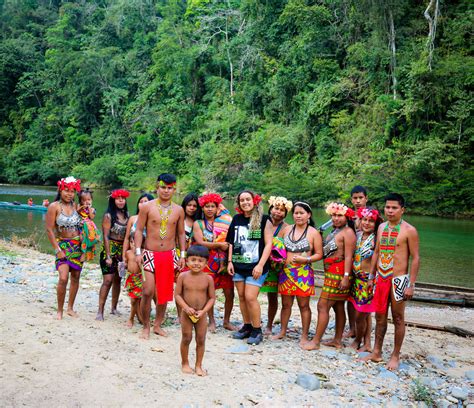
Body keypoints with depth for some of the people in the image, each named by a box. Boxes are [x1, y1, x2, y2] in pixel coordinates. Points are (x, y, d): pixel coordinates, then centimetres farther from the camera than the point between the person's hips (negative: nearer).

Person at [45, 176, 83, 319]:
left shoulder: (76, 206, 5)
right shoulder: (54, 207, -7)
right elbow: (49, 230, -9)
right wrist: (57, 250, -12)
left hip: (78, 245, 4)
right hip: (63, 244, -4)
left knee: (75, 277, 8)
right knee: (63, 278, -16)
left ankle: (70, 308, 23)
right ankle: (59, 310, -1)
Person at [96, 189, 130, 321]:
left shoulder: (126, 215, 9)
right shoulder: (108, 216, -8)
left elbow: (128, 234, 11)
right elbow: (106, 236, -12)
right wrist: (108, 256, -16)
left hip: (122, 250, 6)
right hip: (110, 249, -6)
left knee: (117, 280, 11)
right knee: (108, 280, -10)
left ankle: (114, 308, 23)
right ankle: (100, 311, -5)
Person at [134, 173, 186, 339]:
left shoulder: (178, 210, 5)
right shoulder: (147, 207, -3)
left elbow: (181, 234, 12)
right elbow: (139, 230, -2)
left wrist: (182, 254, 6)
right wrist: (138, 252, -10)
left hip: (169, 255, 3)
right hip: (150, 254, -3)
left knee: (164, 293, 9)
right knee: (148, 291, -8)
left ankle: (157, 325, 24)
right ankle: (146, 327, 9)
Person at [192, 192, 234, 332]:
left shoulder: (222, 222, 8)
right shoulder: (198, 223, 4)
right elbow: (200, 242, -9)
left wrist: (224, 261, -8)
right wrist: (218, 244, -16)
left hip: (224, 261, 1)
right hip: (208, 262, -1)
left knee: (229, 293, -1)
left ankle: (226, 321, 15)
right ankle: (211, 321, 17)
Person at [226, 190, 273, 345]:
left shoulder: (263, 220, -5)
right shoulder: (236, 219, 9)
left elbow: (268, 244, -8)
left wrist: (260, 265, -14)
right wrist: (230, 261, 7)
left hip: (255, 266, -5)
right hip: (238, 265, 5)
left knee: (250, 297, -10)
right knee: (242, 296, 9)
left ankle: (257, 330, 5)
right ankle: (247, 326, 23)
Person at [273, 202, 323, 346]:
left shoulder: (313, 233, -3)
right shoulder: (287, 229, 10)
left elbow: (319, 254, -3)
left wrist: (306, 259, -17)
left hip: (303, 272, -4)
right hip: (286, 271, 4)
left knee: (304, 305, 2)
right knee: (286, 304, 12)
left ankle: (304, 336, 11)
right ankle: (282, 331, 26)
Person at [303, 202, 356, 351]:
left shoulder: (348, 232, -10)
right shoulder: (334, 231, 17)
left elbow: (348, 256, -17)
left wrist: (346, 277, -22)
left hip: (339, 273, -9)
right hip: (331, 272, 9)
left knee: (323, 306, -8)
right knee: (338, 307, 13)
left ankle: (316, 341, -3)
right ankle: (337, 340, 20)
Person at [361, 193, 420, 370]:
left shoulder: (409, 230, -10)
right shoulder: (381, 227, 8)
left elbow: (415, 258, -10)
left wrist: (411, 285, -13)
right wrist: (371, 276, 15)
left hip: (398, 279, -5)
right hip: (381, 278, 5)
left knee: (398, 318, 5)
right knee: (380, 317, 13)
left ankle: (395, 356, 17)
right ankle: (376, 352, 24)